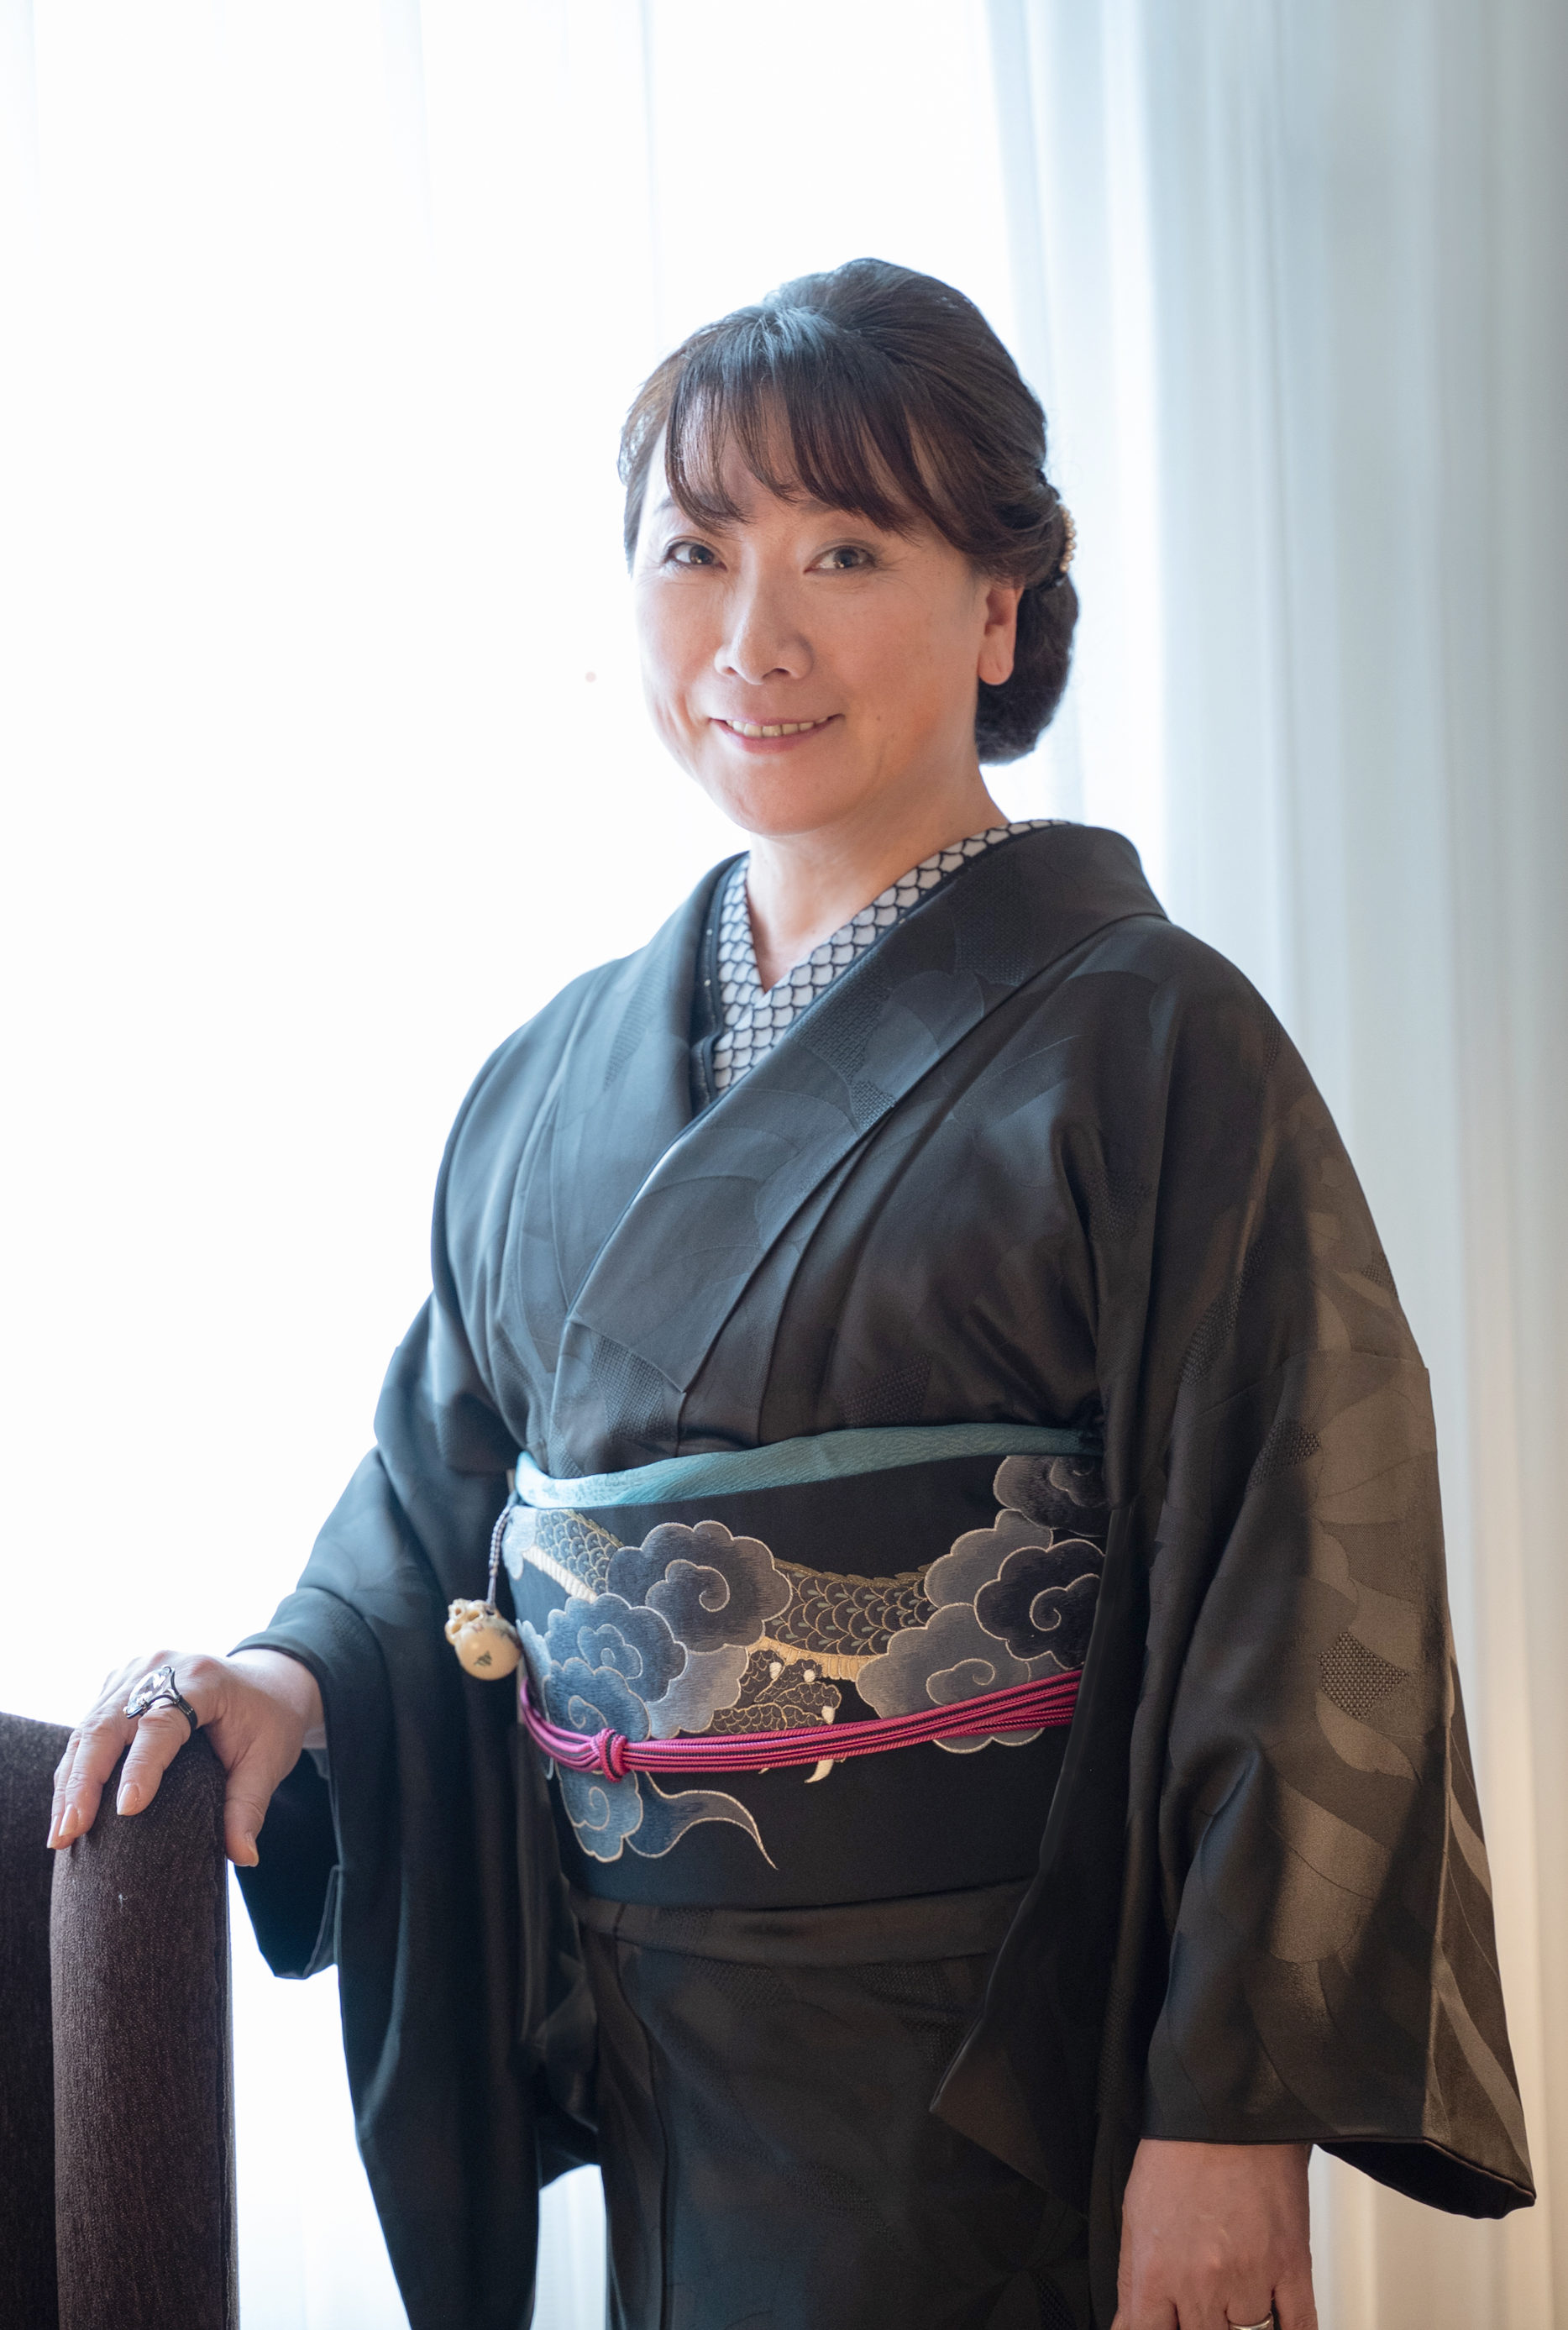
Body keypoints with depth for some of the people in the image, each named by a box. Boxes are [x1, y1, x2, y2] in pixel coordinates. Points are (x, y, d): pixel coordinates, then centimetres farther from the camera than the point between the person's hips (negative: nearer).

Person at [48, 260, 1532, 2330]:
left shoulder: (1150, 1050, -11)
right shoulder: (557, 1080, 6)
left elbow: (1304, 1600, -13)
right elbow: (447, 1497, 14)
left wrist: (1232, 2116, -16)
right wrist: (303, 1678, -7)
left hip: (1008, 2067, -4)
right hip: (645, 2051, 5)